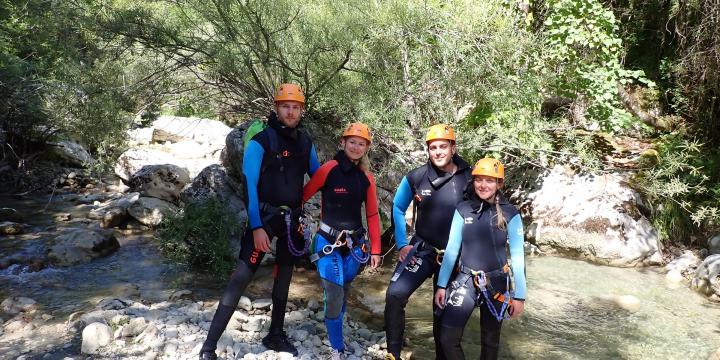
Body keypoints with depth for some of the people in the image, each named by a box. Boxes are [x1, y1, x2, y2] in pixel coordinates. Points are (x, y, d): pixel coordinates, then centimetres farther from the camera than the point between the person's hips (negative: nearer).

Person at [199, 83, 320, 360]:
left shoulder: (305, 143, 6)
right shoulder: (261, 141, -11)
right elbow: (249, 185, -15)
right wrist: (256, 227, -22)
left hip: (293, 219, 6)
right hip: (265, 217, -6)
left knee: (283, 278, 15)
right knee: (241, 278, -12)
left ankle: (276, 336, 30)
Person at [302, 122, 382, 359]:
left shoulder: (367, 178, 5)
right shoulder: (330, 168, -10)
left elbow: (372, 215, 8)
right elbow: (304, 196, -7)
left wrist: (375, 249, 7)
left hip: (354, 243, 5)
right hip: (328, 242, -4)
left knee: (344, 293, 16)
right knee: (334, 295, -8)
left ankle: (336, 332, 38)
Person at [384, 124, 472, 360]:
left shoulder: (469, 179, -9)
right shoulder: (416, 178, -8)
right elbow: (398, 209, 7)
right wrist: (402, 244, 2)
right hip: (422, 249, 0)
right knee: (395, 295, -20)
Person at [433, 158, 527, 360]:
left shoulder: (510, 213, -6)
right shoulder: (463, 210, -2)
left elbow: (517, 256, -4)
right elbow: (451, 249, 2)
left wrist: (519, 295, -4)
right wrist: (441, 284, 1)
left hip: (496, 283, -1)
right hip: (465, 280, 1)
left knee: (490, 340, 14)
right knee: (447, 338, -8)